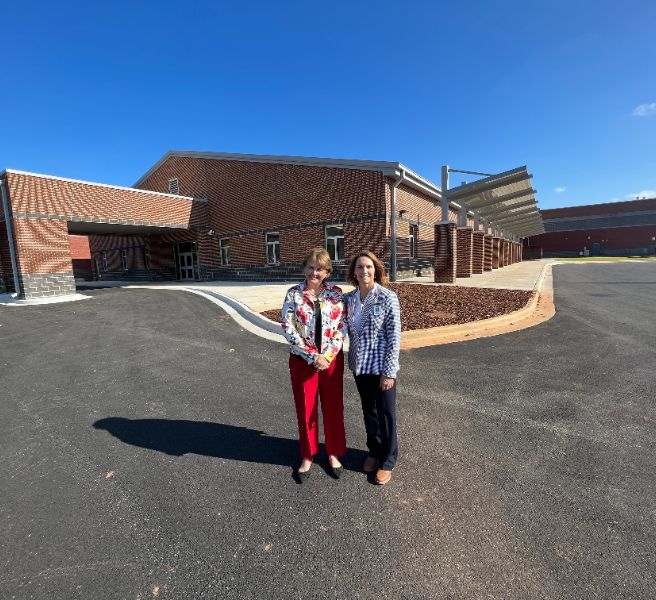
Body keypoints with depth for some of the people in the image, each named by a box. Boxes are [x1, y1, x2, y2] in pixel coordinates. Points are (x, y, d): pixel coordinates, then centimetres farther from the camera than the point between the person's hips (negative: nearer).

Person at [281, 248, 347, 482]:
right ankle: (307, 457, 34)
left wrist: (327, 355, -14)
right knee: (305, 409, 13)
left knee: (334, 408, 13)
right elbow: (288, 329, -10)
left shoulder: (336, 293, -2)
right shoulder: (293, 294, -6)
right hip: (302, 360, -1)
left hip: (332, 359, 1)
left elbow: (342, 326, -2)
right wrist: (313, 357, -15)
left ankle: (334, 453, 36)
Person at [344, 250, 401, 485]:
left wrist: (389, 372, -15)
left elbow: (394, 337, -14)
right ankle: (374, 451, 42)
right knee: (369, 411, 20)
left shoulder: (388, 297, -14)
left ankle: (387, 461, 31)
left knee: (386, 413, 10)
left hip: (381, 367, -5)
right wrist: (352, 359, 5)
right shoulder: (349, 298, 0)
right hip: (360, 366, 5)